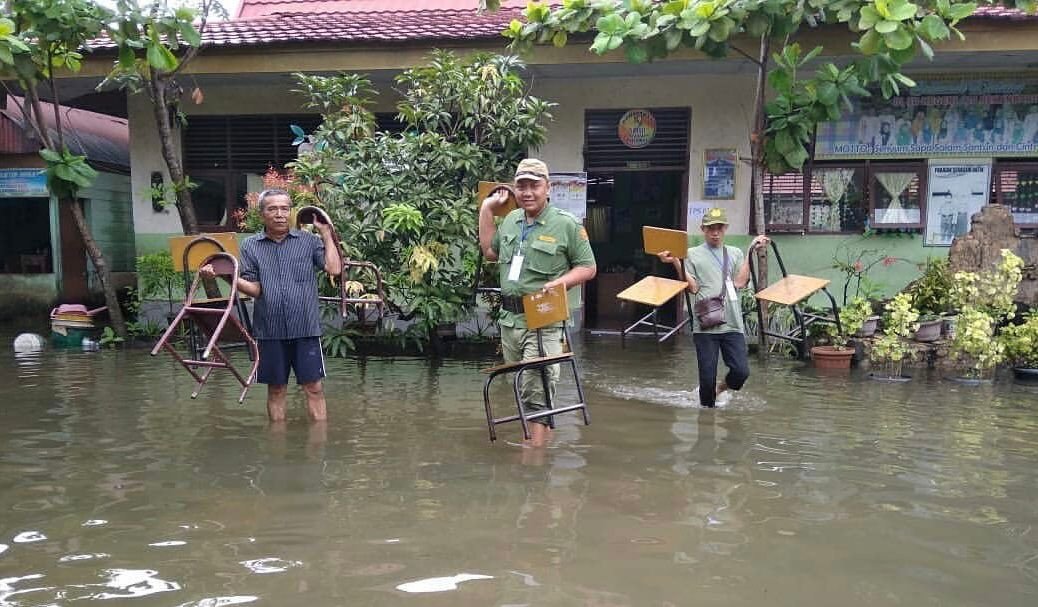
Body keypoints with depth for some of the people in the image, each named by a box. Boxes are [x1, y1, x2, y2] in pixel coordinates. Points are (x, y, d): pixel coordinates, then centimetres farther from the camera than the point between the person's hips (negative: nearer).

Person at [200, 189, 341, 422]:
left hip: (305, 327, -1)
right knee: (276, 389, 12)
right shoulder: (251, 246, 6)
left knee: (314, 388, 2)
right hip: (270, 330, 2)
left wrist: (326, 234, -3)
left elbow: (334, 269, -9)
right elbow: (254, 289, 1)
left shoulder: (309, 241, 3)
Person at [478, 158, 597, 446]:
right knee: (521, 385, 17)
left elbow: (588, 268, -3)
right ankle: (544, 431, 34)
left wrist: (562, 281, -20)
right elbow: (490, 251, 23)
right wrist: (486, 210, 17)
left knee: (536, 389, -8)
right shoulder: (511, 220, 10)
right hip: (509, 317, 7)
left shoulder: (566, 224, -8)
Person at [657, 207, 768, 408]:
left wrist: (751, 252, -2)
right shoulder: (692, 254, 8)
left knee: (741, 372, -5)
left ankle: (720, 388, 26)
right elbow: (693, 288, -2)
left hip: (732, 323, 2)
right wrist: (676, 264, -11)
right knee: (707, 376, 0)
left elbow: (739, 282, -1)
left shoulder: (735, 253, 15)